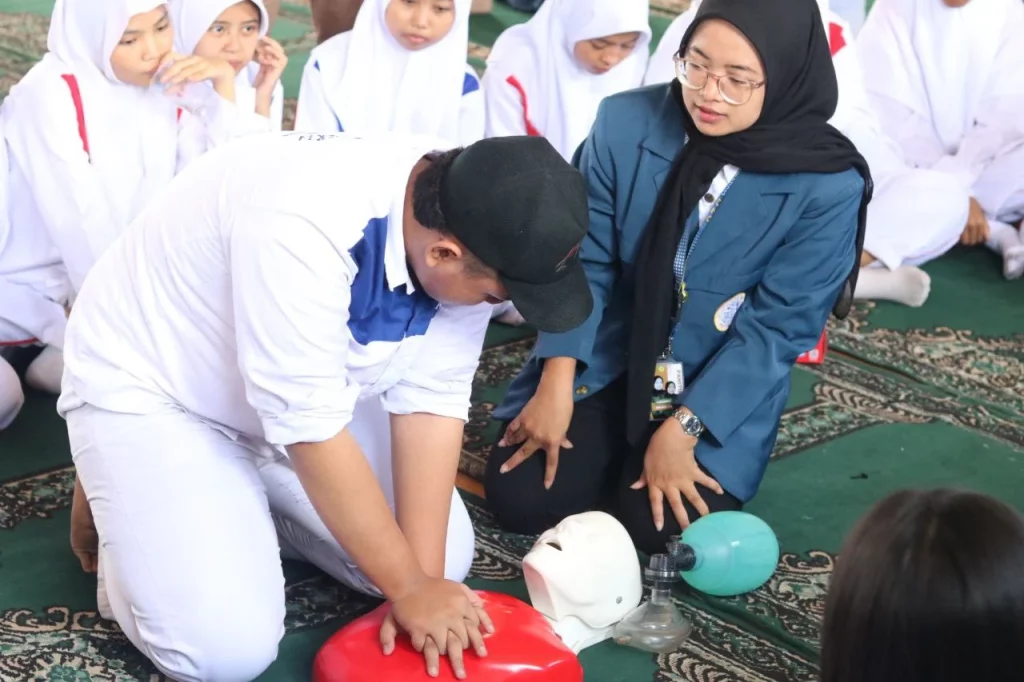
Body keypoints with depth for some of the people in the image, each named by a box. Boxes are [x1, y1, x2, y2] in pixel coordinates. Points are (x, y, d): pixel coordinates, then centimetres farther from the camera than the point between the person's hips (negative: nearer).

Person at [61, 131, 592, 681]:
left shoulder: (465, 220, -18)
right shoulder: (303, 226, -40)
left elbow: (431, 401, -14)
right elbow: (309, 428, -34)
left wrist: (423, 577, -19)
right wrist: (407, 586, -25)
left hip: (308, 388, 7)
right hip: (150, 392, -6)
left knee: (445, 559, 0)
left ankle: (246, 505, 17)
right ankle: (132, 514, 9)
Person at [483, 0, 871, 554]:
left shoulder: (828, 185, -20)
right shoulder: (625, 122, -14)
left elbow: (775, 328, -15)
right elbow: (585, 261, -6)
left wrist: (681, 427, -19)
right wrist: (556, 383, -14)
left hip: (719, 392, -2)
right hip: (607, 359, 2)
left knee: (657, 526, -18)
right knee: (518, 498, -9)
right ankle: (618, 452, 20)